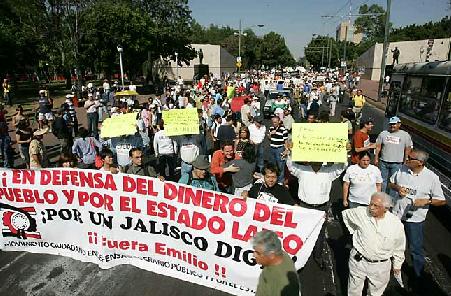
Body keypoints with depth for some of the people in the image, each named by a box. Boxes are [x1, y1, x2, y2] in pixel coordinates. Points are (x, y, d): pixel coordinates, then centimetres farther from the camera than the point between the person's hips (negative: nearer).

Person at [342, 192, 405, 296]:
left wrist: (397, 265, 11)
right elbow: (345, 214, 4)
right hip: (358, 261, 0)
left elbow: (399, 247, 1)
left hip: (381, 266, 0)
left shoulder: (396, 224, -16)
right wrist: (353, 232, 5)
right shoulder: (361, 212, -19)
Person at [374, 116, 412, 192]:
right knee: (382, 180, 12)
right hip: (383, 162, 2)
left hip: (397, 163, -2)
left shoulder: (405, 135, 1)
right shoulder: (383, 134, 4)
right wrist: (376, 158, 2)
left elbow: (407, 149, 3)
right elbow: (378, 147, 6)